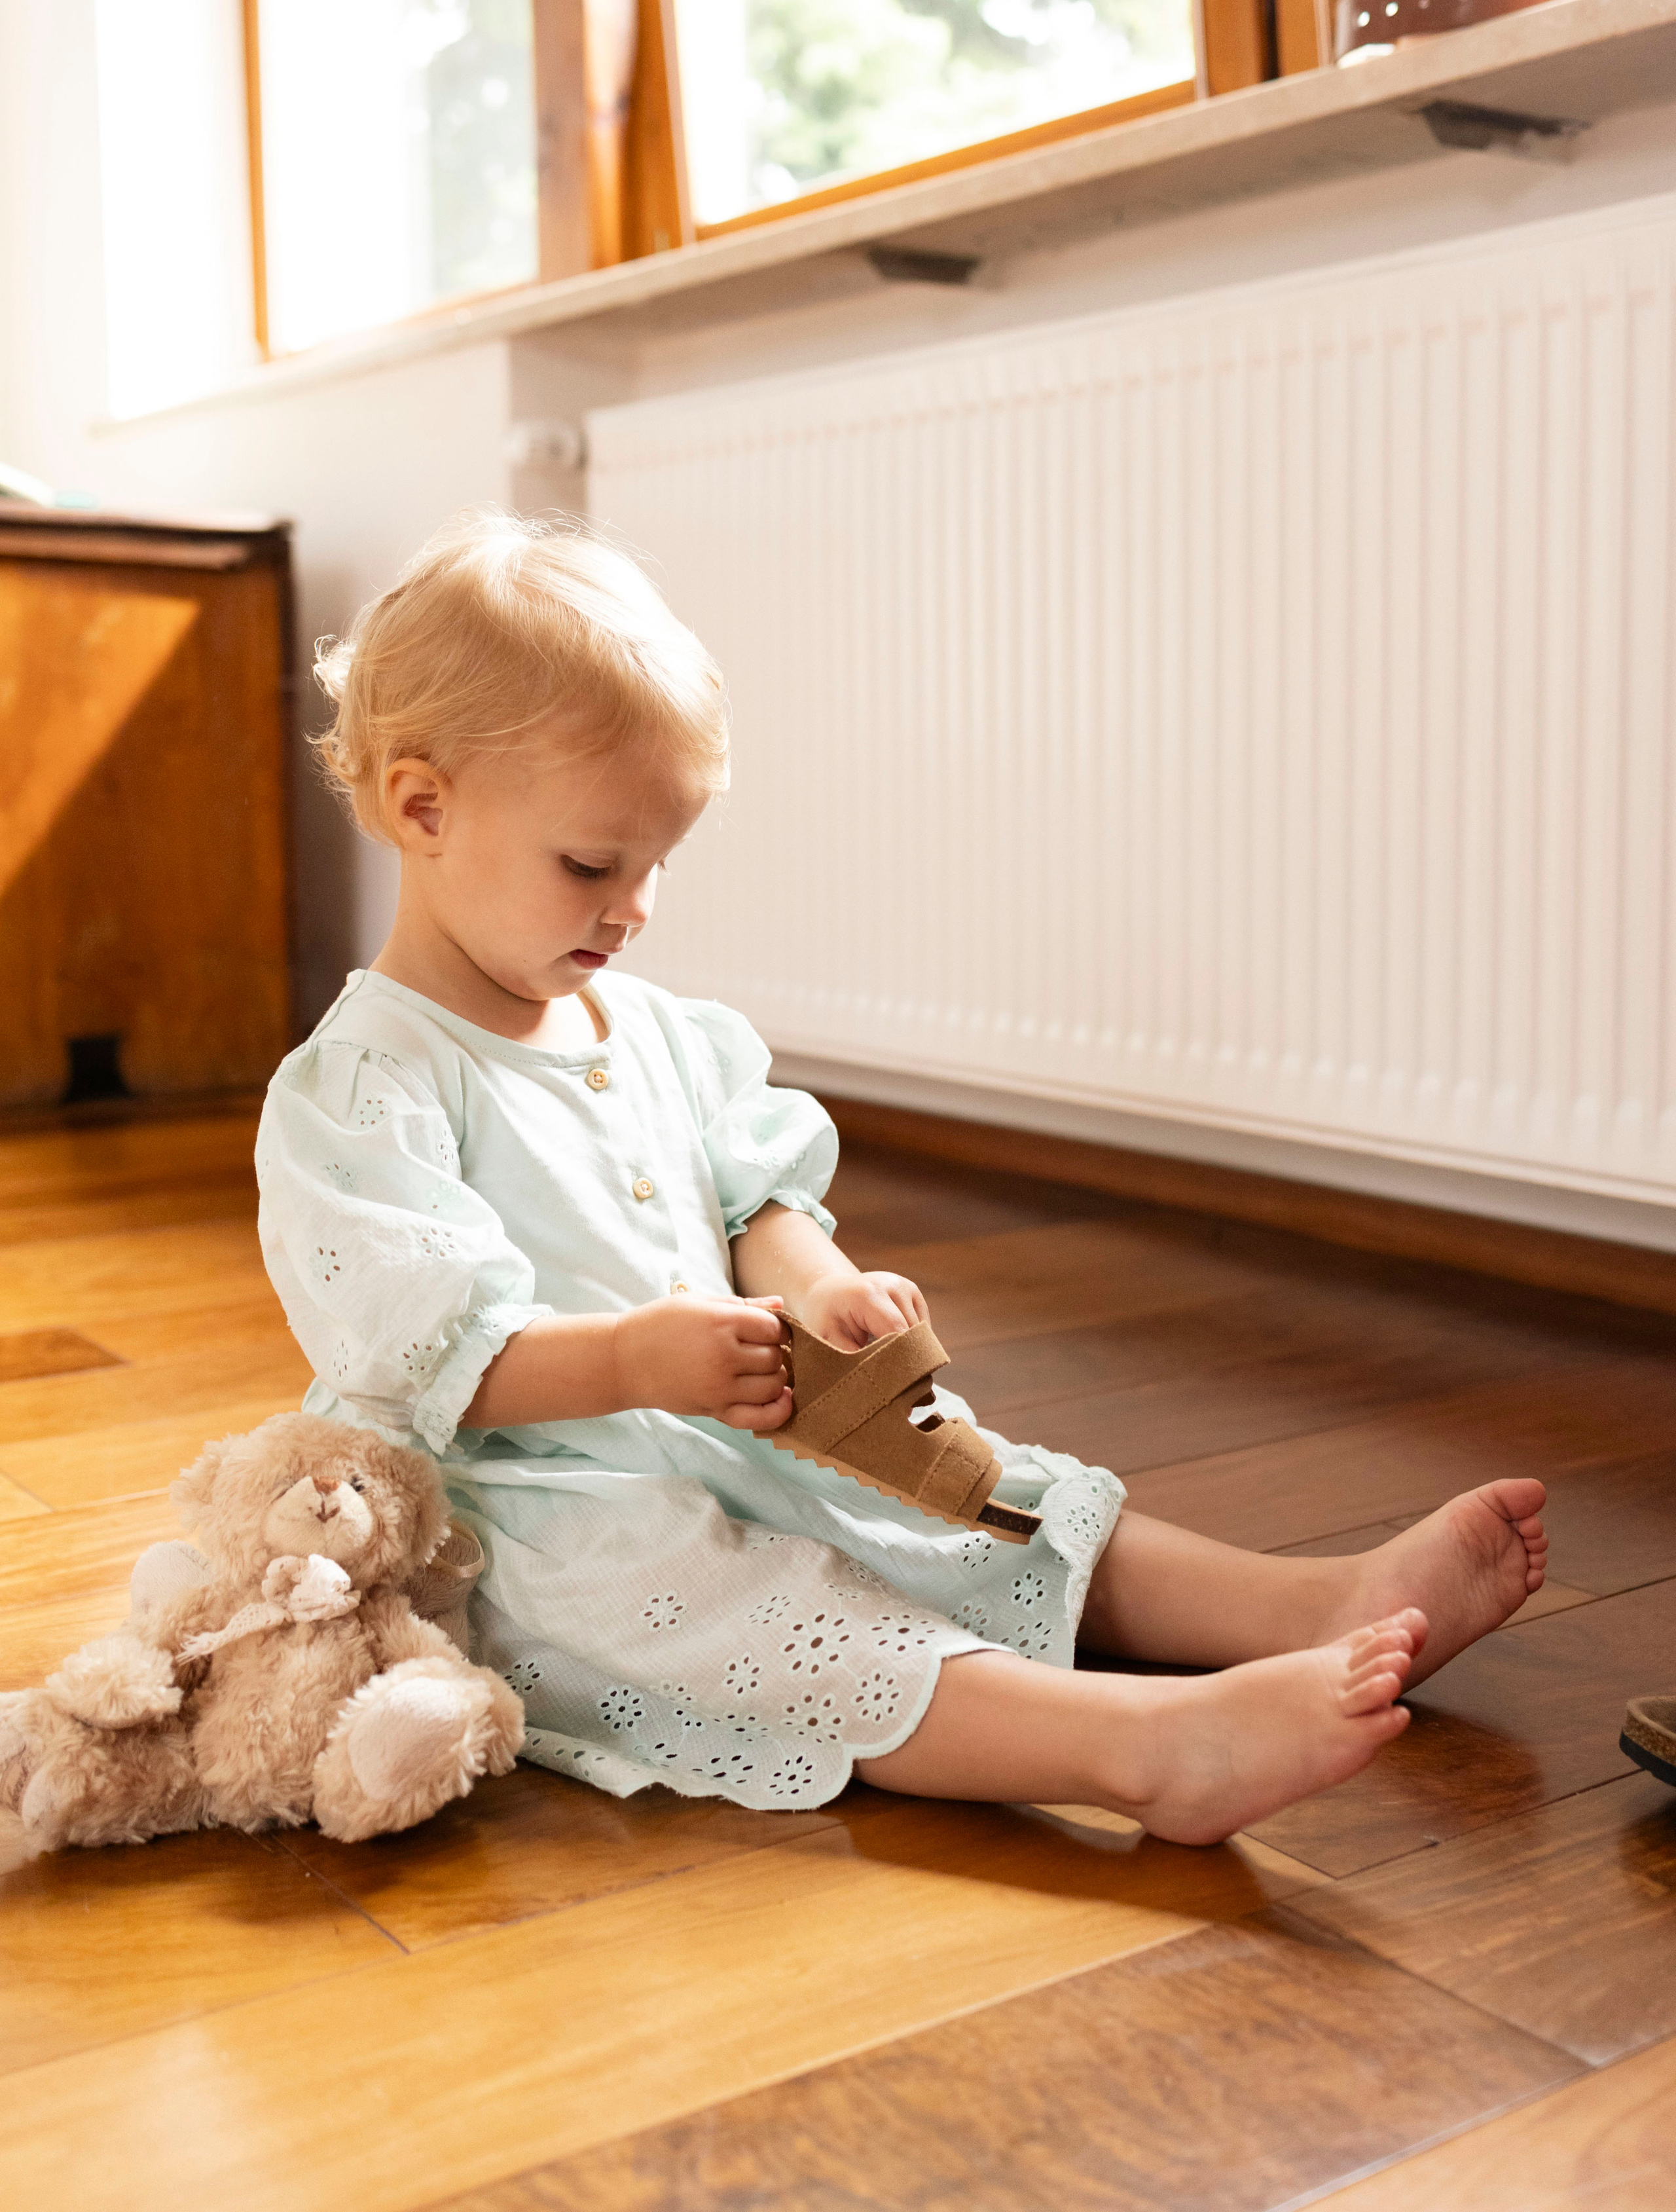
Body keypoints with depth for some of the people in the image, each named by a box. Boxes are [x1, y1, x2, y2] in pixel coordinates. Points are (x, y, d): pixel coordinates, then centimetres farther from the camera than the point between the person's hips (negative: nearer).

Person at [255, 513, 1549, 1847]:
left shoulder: (654, 1033, 13)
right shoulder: (355, 1089, -13)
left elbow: (759, 1196, 12)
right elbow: (419, 1352, -21)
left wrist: (818, 1289, -11)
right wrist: (632, 1359, -34)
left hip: (736, 1436, 9)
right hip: (538, 1521, -8)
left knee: (1002, 1507, -3)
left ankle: (1322, 1602, -9)